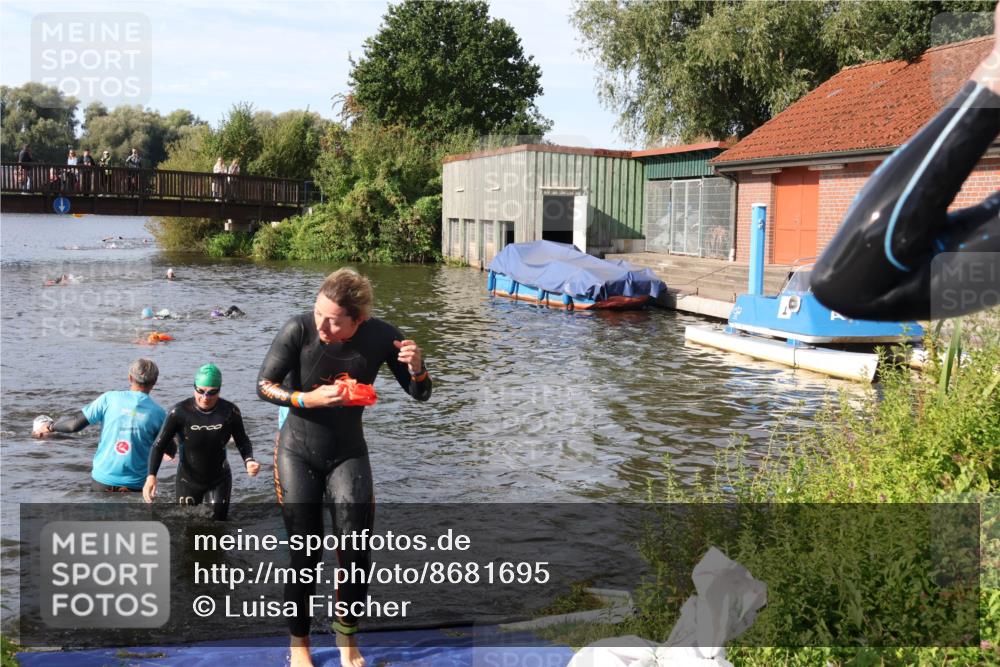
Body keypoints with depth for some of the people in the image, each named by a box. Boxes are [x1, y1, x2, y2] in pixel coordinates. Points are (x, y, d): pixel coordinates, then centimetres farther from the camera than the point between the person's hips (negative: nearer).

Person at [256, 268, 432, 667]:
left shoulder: (381, 336, -17)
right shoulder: (298, 330, -24)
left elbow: (420, 395, -7)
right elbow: (263, 385, -14)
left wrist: (416, 367, -29)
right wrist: (308, 399, -31)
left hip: (348, 454, 2)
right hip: (298, 453, -1)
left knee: (355, 550, -3)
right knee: (305, 554, 1)